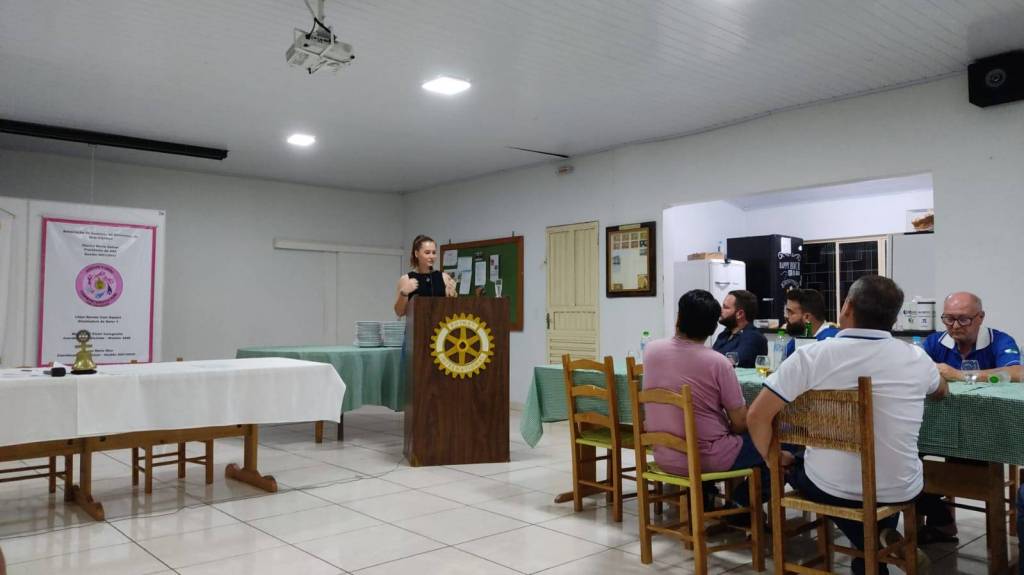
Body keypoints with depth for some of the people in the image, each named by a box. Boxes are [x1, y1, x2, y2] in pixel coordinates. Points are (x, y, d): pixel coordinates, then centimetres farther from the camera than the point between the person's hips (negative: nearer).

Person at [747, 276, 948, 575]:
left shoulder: (811, 355, -16)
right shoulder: (916, 358, -6)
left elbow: (757, 417, -16)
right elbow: (941, 391, 19)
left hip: (831, 488, -3)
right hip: (900, 491, 4)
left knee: (796, 466, 30)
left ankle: (869, 545, 25)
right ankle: (882, 533, 27)